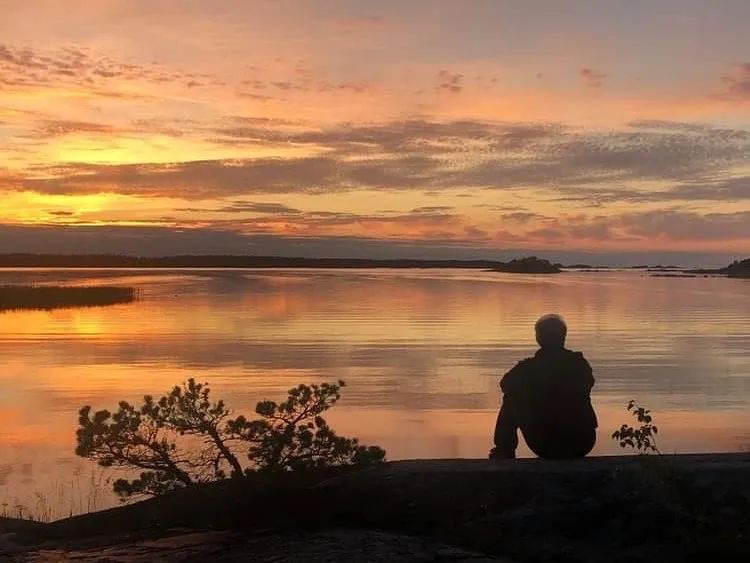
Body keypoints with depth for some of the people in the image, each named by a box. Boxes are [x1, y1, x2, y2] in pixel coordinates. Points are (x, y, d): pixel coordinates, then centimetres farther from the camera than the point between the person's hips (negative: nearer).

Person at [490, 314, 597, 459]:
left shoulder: (527, 368, -9)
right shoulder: (580, 364, -2)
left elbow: (505, 385, 11)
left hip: (544, 446, -2)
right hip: (583, 444, 2)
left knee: (511, 401, 18)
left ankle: (504, 452, 27)